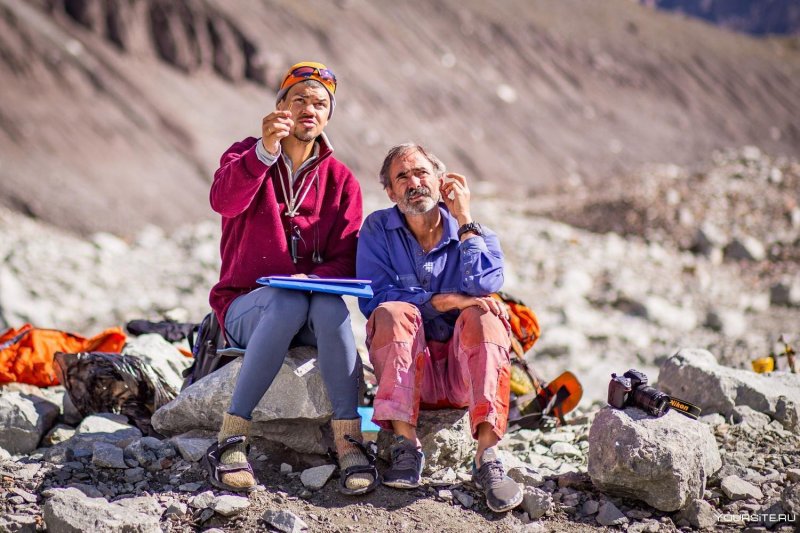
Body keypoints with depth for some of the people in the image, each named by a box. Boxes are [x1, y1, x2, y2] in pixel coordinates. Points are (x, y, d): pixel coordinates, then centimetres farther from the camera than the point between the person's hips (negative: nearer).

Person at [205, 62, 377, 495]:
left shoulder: (340, 180, 8)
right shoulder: (248, 155, 3)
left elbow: (346, 261, 0)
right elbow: (224, 200, -22)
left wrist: (314, 279, -22)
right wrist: (265, 151, -38)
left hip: (315, 303, 2)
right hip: (247, 306, -2)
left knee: (329, 304, -34)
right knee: (288, 301, -36)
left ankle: (348, 438, -35)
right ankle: (232, 437, -35)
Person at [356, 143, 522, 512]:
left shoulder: (476, 234, 7)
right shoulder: (378, 230, 6)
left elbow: (485, 286, -14)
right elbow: (372, 299, -10)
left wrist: (463, 219, -9)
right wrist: (443, 301, -18)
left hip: (463, 371, 1)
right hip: (406, 370, 0)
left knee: (484, 316, -28)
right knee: (394, 312, -28)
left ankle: (487, 456, -37)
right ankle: (406, 446, -33)